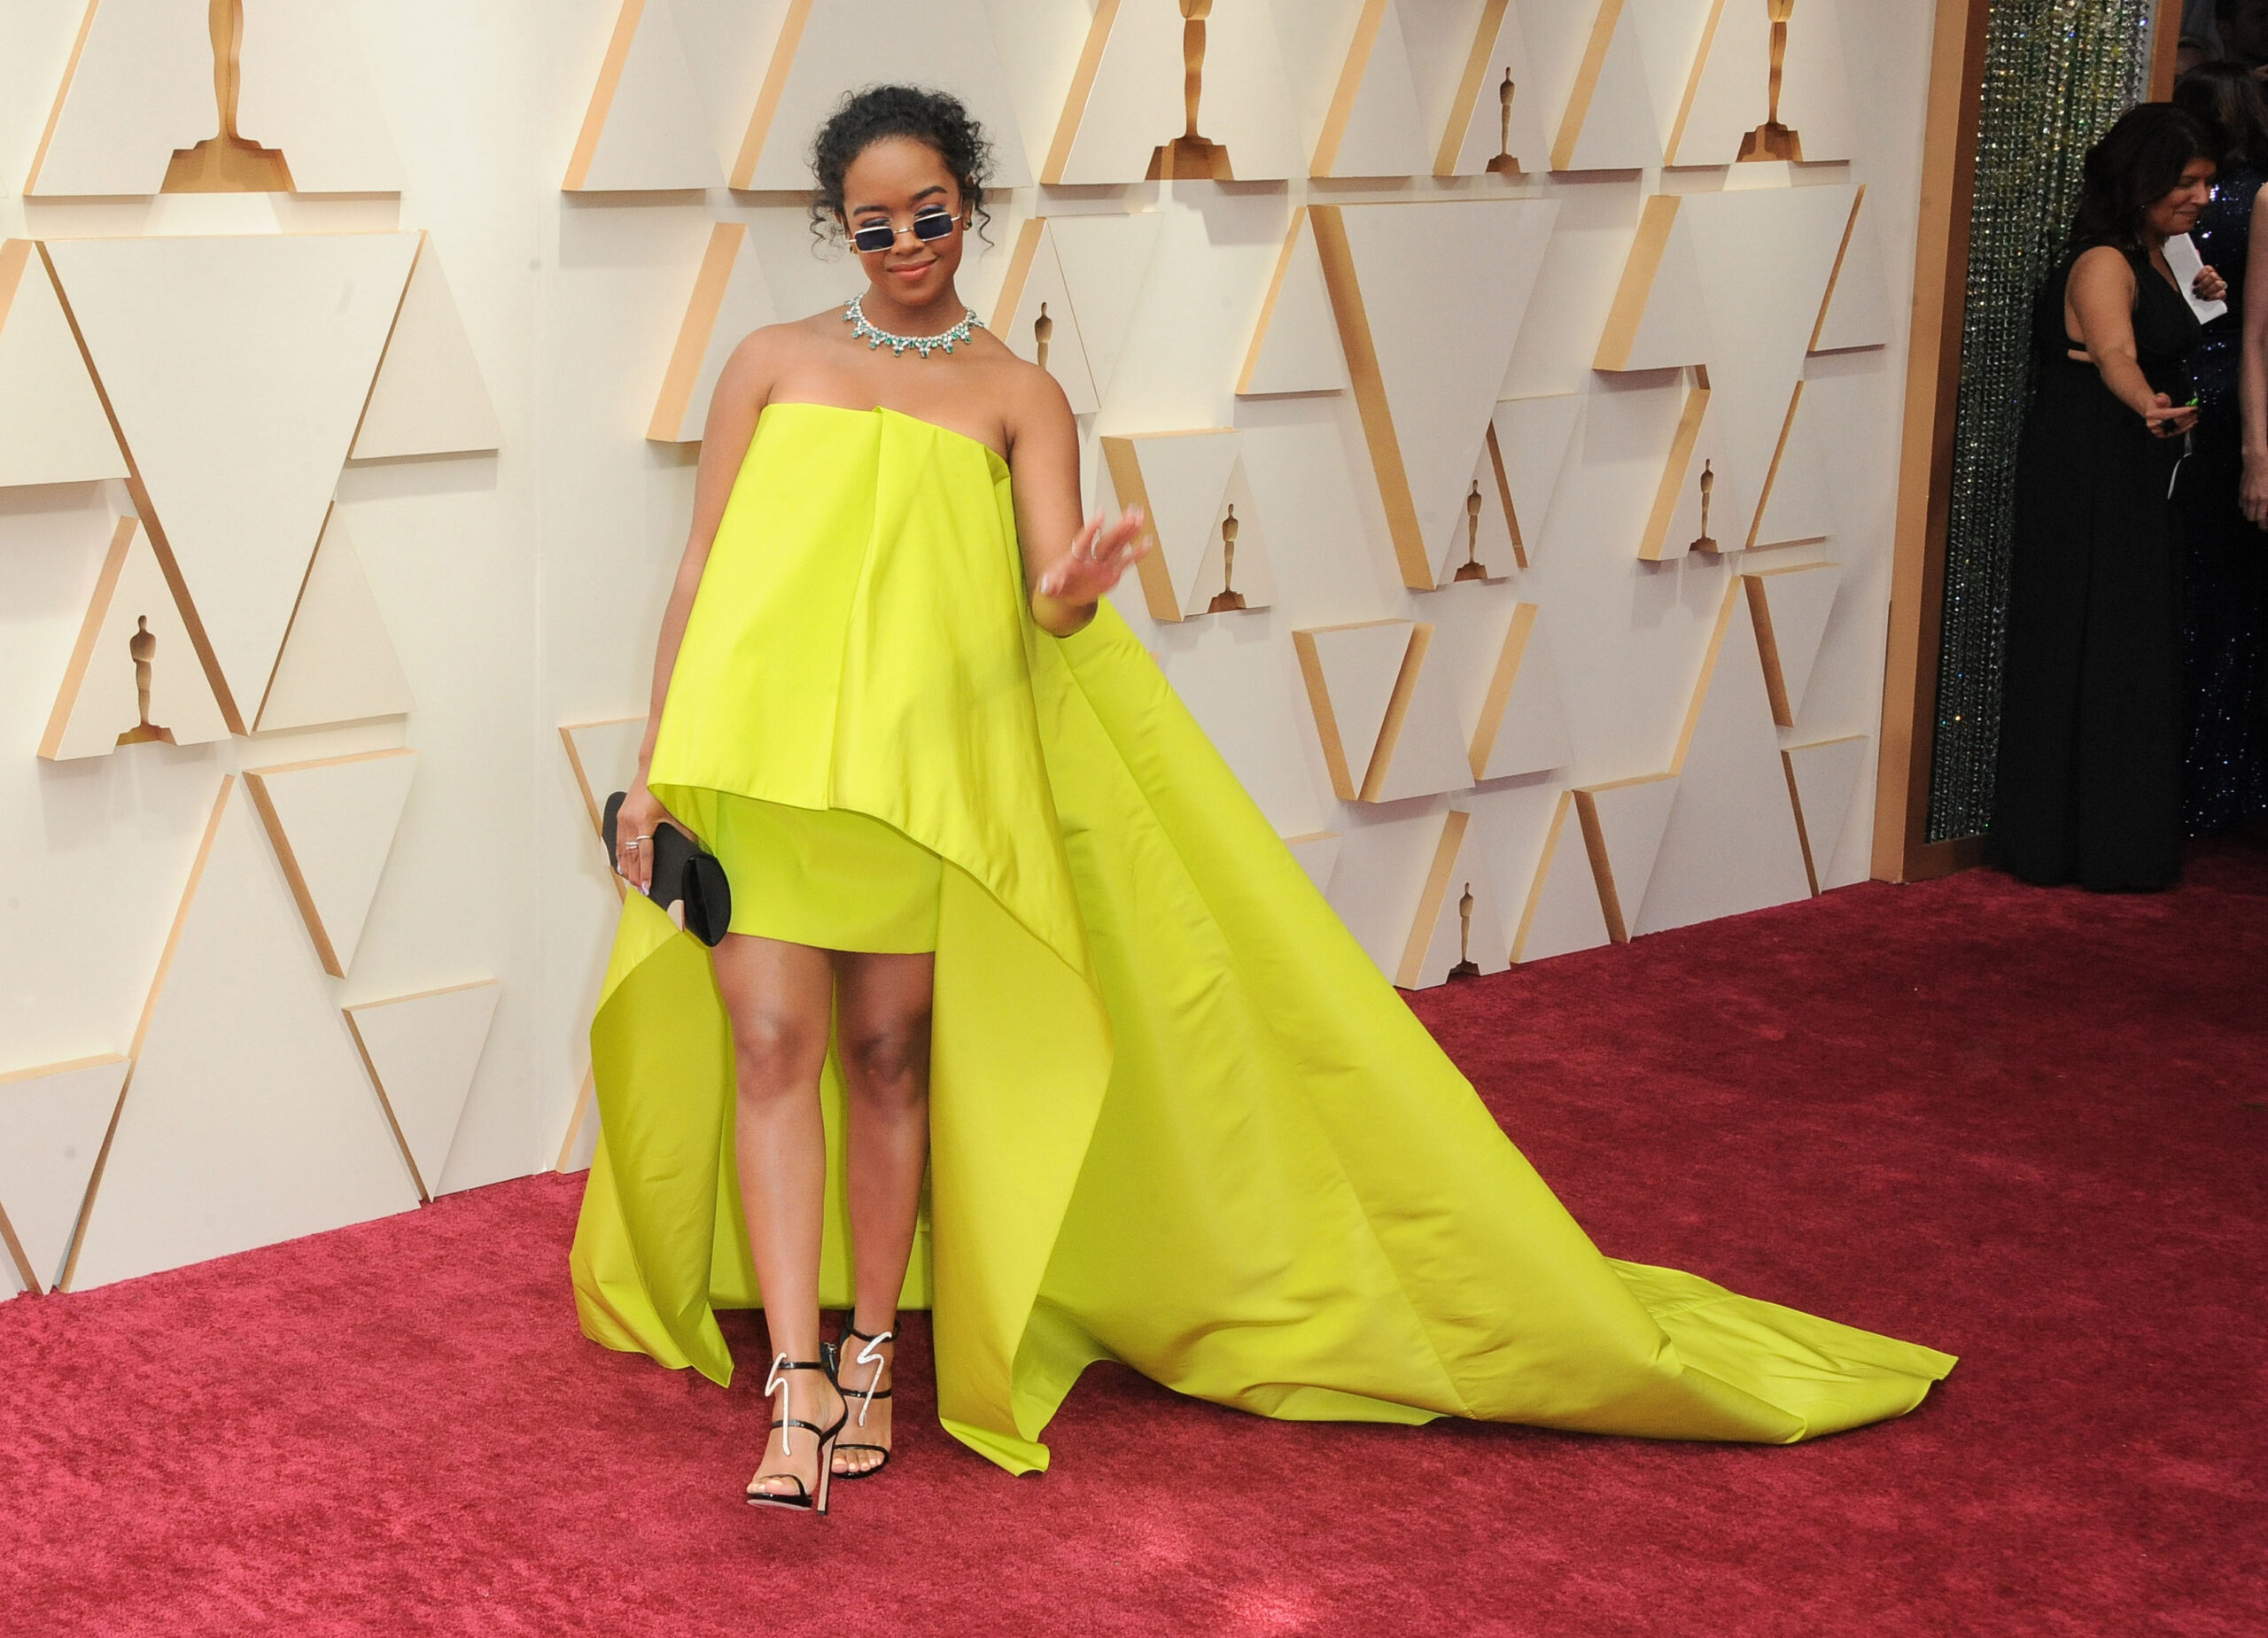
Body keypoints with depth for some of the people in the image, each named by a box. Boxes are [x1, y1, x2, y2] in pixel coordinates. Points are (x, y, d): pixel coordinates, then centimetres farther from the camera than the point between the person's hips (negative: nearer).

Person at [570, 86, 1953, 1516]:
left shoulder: (1016, 398, 9)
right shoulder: (774, 365, 12)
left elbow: (1051, 600, -3)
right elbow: (703, 575, 11)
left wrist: (1069, 591, -28)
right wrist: (655, 768, 5)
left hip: (916, 768, -1)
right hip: (751, 753, 1)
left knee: (887, 1054, 4)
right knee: (770, 1044, -6)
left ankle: (871, 1360, 15)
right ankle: (798, 1384, -5)